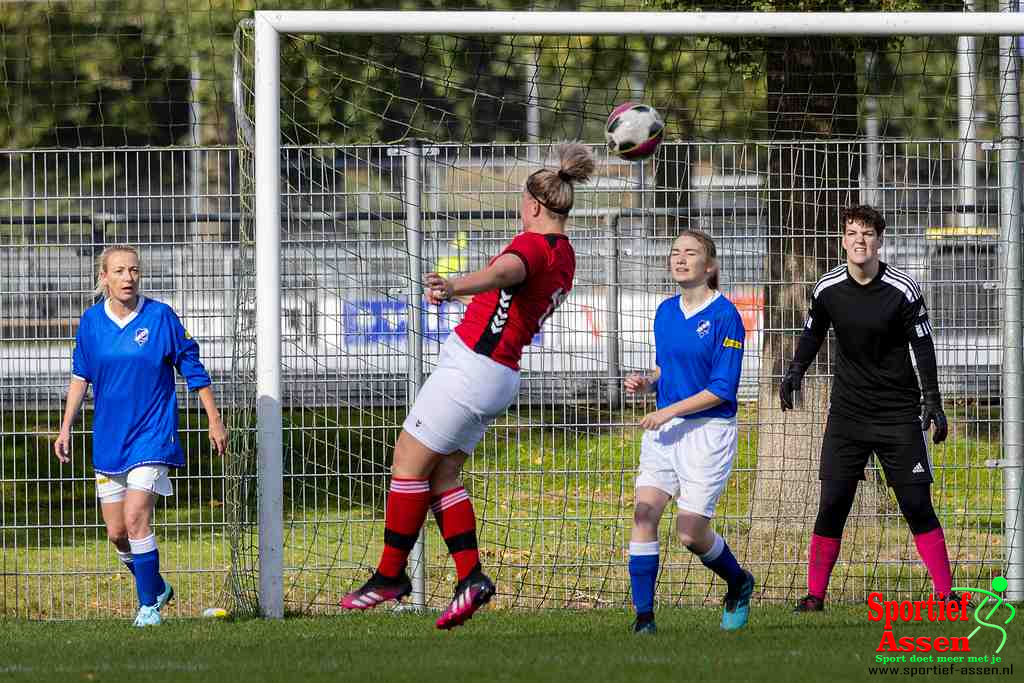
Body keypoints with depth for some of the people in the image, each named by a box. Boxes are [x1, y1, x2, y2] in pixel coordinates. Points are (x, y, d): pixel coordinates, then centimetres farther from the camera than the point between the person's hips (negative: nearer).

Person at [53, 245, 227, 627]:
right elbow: (80, 376, 12)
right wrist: (66, 429, 9)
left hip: (152, 435, -4)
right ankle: (157, 587, 31)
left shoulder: (160, 317, -8)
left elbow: (192, 368, 0)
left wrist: (214, 420, 2)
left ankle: (149, 606, -6)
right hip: (109, 439, 4)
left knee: (135, 520, -17)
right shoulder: (92, 321, 1)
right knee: (116, 533, 6)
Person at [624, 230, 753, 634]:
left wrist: (669, 412, -17)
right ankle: (644, 616, -10)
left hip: (708, 430, -6)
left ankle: (739, 583, 26)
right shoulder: (666, 312, 9)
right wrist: (646, 382, 2)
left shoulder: (725, 316, -12)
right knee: (644, 512, -11)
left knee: (690, 533, -4)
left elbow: (722, 389, -15)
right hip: (665, 430, 6)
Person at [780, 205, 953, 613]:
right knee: (832, 504, -4)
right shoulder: (827, 289, -3)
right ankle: (815, 595, 4)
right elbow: (813, 334, 13)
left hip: (898, 411, -2)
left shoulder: (903, 290, -9)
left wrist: (933, 403, -7)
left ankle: (946, 592, 2)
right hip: (847, 412, 2)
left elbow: (923, 346, -2)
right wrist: (795, 372, -4)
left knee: (917, 505, -4)